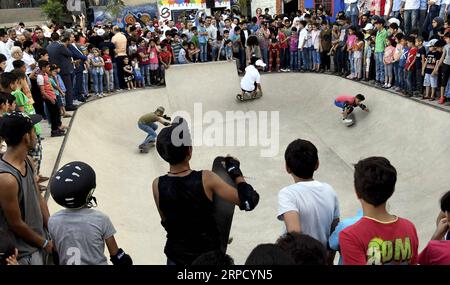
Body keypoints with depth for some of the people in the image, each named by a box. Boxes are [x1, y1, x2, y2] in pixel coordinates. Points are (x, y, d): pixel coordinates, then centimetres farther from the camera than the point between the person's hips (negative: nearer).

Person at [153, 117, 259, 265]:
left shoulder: (158, 185, -17)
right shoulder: (206, 179, -25)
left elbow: (165, 221, -2)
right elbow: (248, 202, -23)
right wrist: (235, 172, -10)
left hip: (176, 256, 2)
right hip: (208, 255, -2)